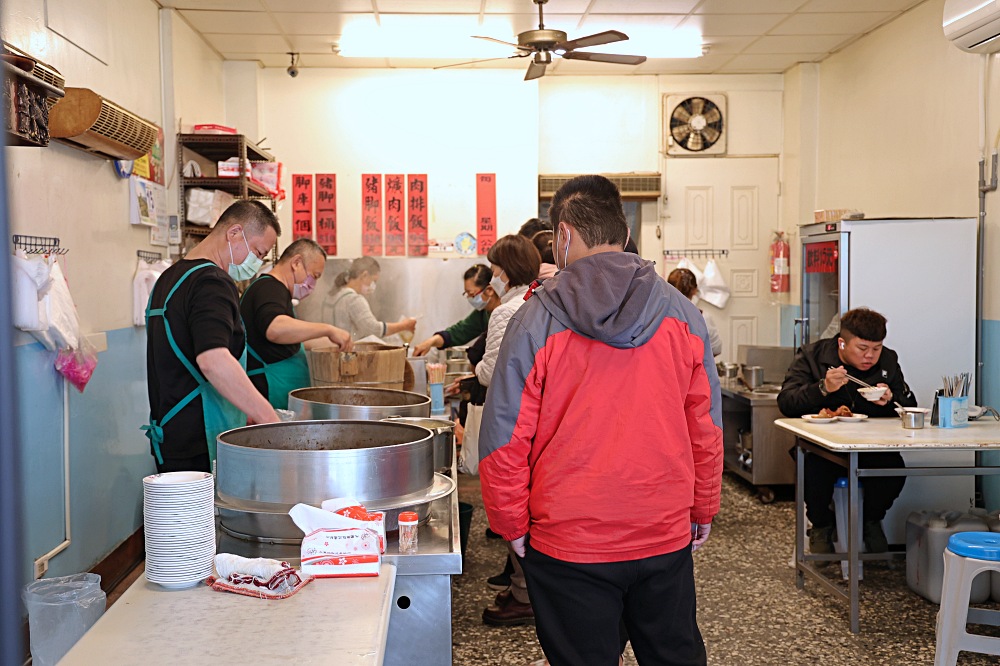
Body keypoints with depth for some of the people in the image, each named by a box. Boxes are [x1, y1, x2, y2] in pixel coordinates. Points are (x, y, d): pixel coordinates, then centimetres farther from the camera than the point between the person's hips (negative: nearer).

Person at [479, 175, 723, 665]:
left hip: (568, 545, -3)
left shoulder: (535, 321, -11)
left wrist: (513, 526, 3)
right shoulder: (681, 314, -2)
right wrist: (703, 510, 16)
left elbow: (505, 441, -10)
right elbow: (705, 429, 4)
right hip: (667, 537, 3)